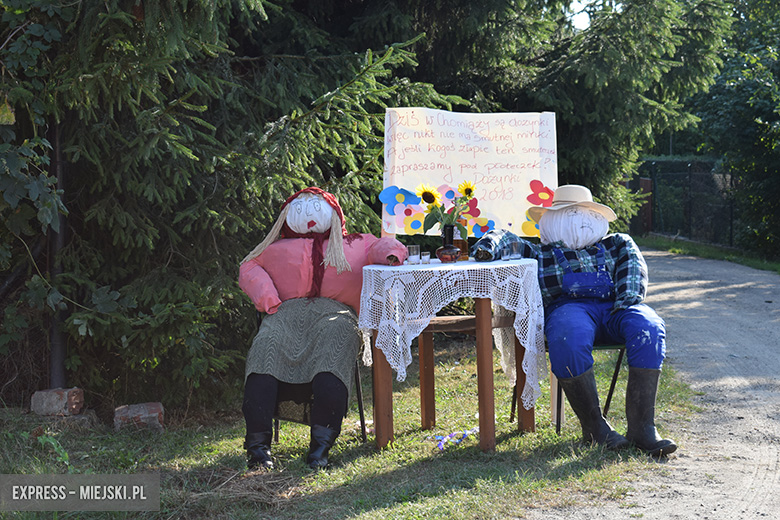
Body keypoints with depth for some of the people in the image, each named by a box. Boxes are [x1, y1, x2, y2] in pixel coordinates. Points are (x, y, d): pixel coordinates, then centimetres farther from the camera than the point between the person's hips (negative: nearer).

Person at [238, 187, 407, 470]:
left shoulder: (355, 244, 33)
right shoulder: (277, 247, 33)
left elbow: (384, 246, 27)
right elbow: (250, 268, 23)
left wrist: (390, 255, 0)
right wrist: (268, 301, 3)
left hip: (335, 311, -1)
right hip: (287, 312, 1)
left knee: (334, 342, -38)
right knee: (266, 347, -33)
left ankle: (322, 440, -48)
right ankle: (258, 443, -41)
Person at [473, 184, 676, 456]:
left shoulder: (615, 244, 32)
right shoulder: (539, 254, 30)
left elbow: (631, 259, 14)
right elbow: (506, 239, 27)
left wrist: (628, 299, -7)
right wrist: (488, 246, 2)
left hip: (614, 306, 2)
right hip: (568, 306, -2)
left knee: (649, 329, -32)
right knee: (569, 340, -38)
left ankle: (641, 427, -34)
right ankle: (593, 425, -25)